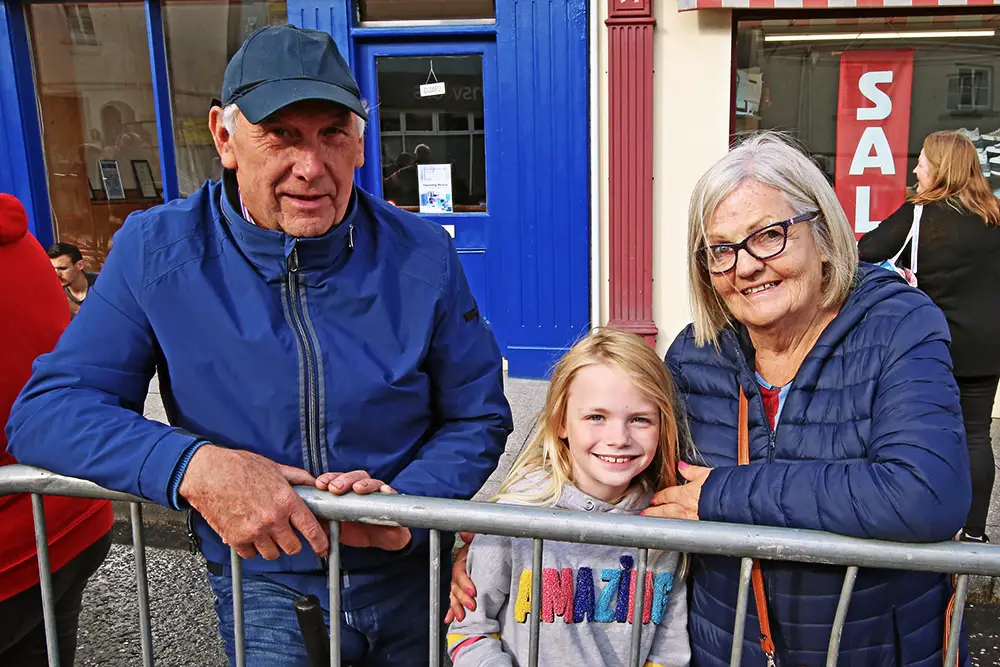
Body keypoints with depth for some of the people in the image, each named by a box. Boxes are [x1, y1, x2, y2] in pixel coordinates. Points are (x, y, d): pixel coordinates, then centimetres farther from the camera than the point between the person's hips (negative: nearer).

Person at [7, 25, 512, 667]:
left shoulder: (423, 255, -11)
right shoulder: (156, 252, -11)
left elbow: (478, 418, -3)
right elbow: (47, 407, -11)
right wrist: (193, 466, -29)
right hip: (264, 585, -1)